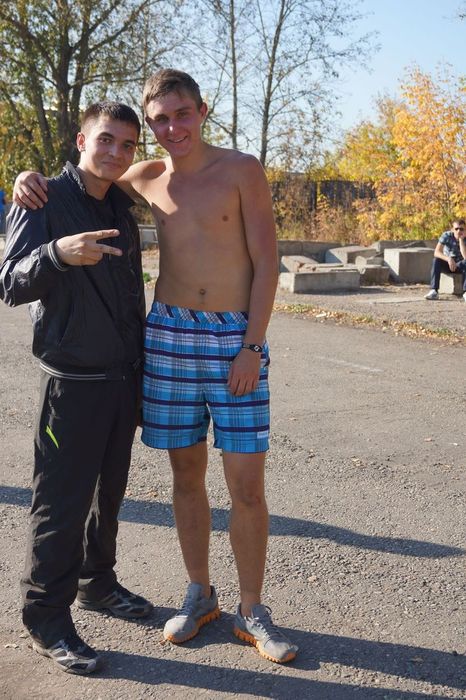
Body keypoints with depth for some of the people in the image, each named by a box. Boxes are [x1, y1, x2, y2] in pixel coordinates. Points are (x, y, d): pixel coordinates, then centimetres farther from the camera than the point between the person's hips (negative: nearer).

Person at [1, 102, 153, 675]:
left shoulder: (122, 208, 11)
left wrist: (141, 369, 17)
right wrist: (58, 254, -37)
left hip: (124, 378, 7)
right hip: (73, 381, -6)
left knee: (107, 494, 17)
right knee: (61, 503, 0)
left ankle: (97, 584, 35)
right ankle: (47, 622, 14)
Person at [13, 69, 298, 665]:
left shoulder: (241, 170, -2)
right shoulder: (146, 180, 8)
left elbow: (266, 263, -5)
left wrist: (252, 347, -11)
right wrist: (31, 177, 2)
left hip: (236, 339, -3)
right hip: (169, 336, 3)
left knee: (247, 486, -1)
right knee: (186, 475, 11)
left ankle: (251, 613, 17)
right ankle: (199, 596, 29)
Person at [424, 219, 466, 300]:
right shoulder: (446, 235, -15)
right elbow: (436, 252, -27)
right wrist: (448, 259, -44)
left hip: (459, 266, 0)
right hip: (447, 264, 0)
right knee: (436, 260, -32)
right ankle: (434, 291, -37)